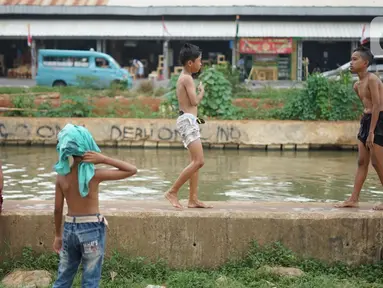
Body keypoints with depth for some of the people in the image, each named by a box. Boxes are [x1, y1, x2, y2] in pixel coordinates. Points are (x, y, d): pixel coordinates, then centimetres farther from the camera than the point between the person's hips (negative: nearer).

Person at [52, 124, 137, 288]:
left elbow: (58, 209, 2)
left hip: (70, 229, 5)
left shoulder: (61, 176, -4)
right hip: (92, 230, -4)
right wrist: (104, 159, -18)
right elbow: (132, 170, -13)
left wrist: (58, 235, 14)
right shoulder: (94, 175, -16)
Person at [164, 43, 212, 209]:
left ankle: (193, 199, 9)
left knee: (195, 161, 9)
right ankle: (173, 192, -11)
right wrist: (202, 92, 1)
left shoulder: (183, 77, 18)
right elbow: (195, 101, -15)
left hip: (188, 120, 11)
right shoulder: (187, 78, -11)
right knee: (198, 161, -15)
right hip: (188, 120, -11)